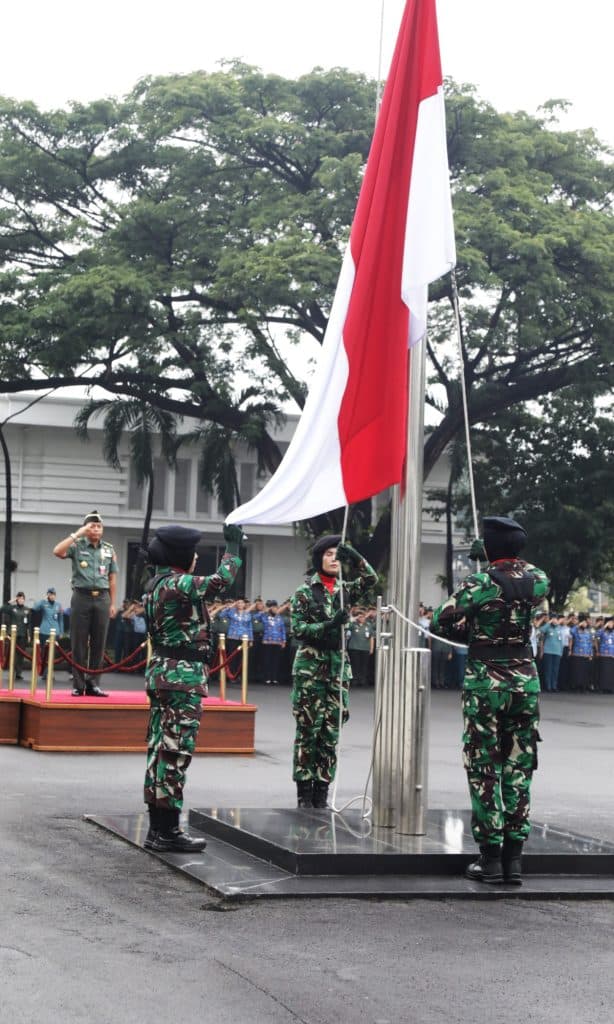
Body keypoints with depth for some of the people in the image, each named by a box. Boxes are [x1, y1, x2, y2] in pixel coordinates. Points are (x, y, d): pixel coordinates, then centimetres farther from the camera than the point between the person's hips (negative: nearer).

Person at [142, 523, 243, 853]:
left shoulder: (157, 584, 13)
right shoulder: (178, 585, -16)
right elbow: (222, 579, -11)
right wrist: (233, 545, 0)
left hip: (162, 672, 10)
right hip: (184, 676, -10)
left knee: (160, 749, 10)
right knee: (176, 751, -7)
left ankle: (158, 828, 15)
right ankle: (168, 830, -4)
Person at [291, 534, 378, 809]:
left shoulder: (344, 590, 11)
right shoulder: (304, 593, 0)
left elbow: (370, 580, -3)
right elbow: (298, 629, -6)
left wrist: (354, 557, -15)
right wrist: (329, 625, -19)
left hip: (338, 666, 4)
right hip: (310, 667, -4)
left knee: (331, 732, 4)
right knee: (308, 730, -3)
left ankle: (322, 791, 9)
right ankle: (304, 791, 2)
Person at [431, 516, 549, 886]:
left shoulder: (480, 582, -12)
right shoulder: (537, 580, 2)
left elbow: (440, 622, -8)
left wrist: (463, 631, 11)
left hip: (485, 681, -4)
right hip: (526, 680, 4)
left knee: (484, 768, 2)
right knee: (519, 767, 9)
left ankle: (490, 857, 2)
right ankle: (514, 857, 10)